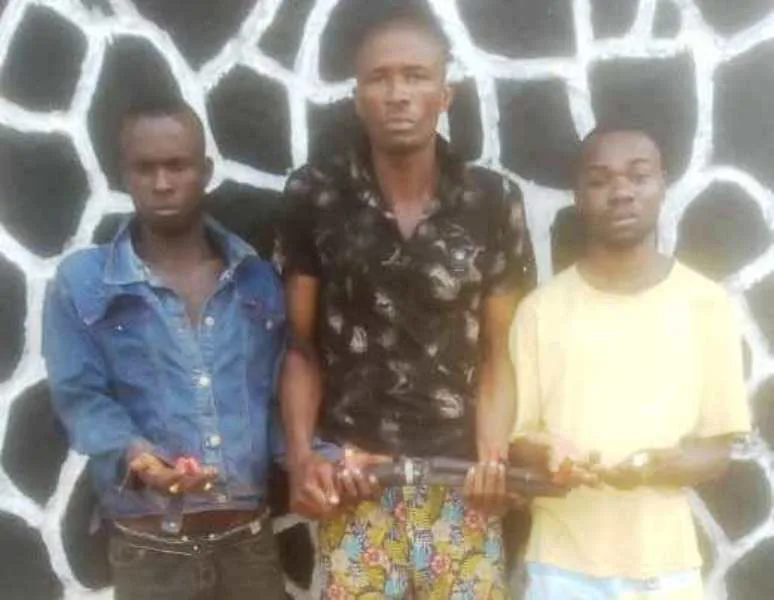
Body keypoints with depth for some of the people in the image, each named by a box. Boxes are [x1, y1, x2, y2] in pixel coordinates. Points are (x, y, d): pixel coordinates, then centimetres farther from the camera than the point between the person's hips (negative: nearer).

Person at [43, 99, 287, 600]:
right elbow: (81, 396, -5)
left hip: (251, 536, 3)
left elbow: (282, 390, 9)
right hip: (150, 547, -2)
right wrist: (132, 453, -23)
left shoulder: (259, 278, 8)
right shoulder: (82, 283, 1)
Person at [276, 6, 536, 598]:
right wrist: (301, 454, -8)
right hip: (354, 482, 0)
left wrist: (493, 453, -11)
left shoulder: (493, 201, -2)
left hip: (458, 483, 1)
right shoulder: (315, 196, -2)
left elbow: (497, 352, 3)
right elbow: (302, 346, 4)